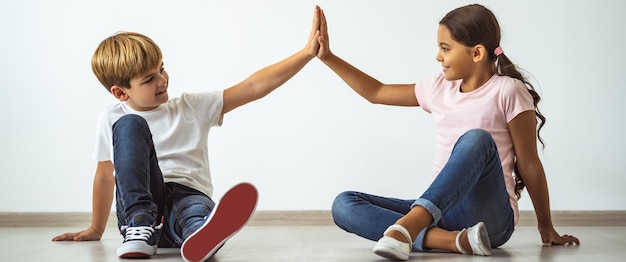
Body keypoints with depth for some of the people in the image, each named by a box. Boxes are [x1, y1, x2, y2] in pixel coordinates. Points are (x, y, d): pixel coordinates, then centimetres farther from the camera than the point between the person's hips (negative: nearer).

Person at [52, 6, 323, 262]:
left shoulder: (192, 107, 10)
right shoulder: (112, 120, 9)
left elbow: (253, 87, 4)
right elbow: (105, 175, 23)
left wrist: (307, 53, -5)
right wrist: (95, 230, 31)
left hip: (187, 196, 0)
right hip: (138, 204, 0)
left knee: (197, 210, -39)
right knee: (130, 124, -22)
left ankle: (200, 235, -78)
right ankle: (141, 226, -35)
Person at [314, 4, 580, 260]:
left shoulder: (507, 91, -4)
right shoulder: (439, 89, 12)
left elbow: (529, 164, -2)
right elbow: (376, 93, 21)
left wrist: (546, 227, 2)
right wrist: (327, 57, 17)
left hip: (489, 218, -5)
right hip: (440, 211, 6)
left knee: (476, 139, -34)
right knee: (343, 205, -14)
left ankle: (408, 225, -47)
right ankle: (455, 240, -28)